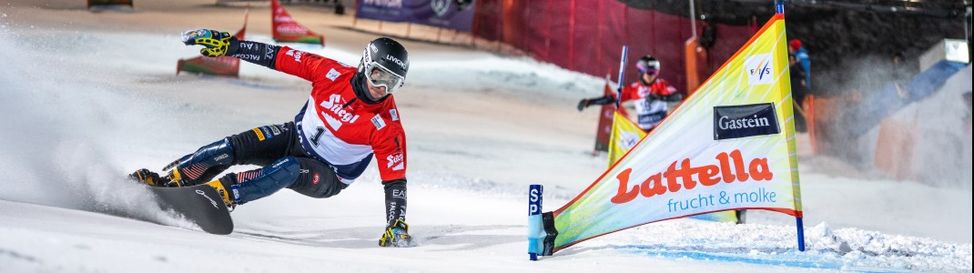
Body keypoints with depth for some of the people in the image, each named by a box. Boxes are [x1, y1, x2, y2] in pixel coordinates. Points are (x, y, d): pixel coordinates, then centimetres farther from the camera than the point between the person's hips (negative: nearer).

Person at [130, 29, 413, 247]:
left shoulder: (387, 126, -24)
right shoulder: (333, 73, -17)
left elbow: (395, 179, -20)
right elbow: (280, 56, -10)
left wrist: (396, 226, -29)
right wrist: (230, 45, -12)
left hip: (327, 177, -4)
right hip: (295, 138, 4)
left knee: (289, 169, -36)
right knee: (233, 147, -18)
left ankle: (221, 194, -45)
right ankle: (165, 182, -15)